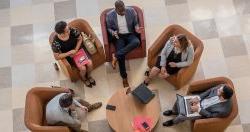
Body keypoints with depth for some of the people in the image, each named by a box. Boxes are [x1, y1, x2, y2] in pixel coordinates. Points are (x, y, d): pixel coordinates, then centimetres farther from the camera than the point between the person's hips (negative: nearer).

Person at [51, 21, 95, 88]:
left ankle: (88, 75, 21)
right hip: (69, 55, -3)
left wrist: (76, 50, -15)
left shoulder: (72, 31, -23)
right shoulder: (56, 42, -28)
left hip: (79, 49, 3)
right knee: (83, 68, -17)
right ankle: (83, 78, 19)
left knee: (90, 63, -14)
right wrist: (69, 53, -24)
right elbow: (57, 57, -20)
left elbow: (80, 39, -4)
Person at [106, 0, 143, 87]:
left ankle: (116, 56, -27)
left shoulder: (131, 11, -7)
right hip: (118, 36, -1)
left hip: (130, 34, 2)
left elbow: (135, 23, 7)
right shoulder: (110, 15, -9)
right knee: (121, 55, -24)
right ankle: (124, 77, -9)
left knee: (136, 42, -34)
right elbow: (109, 28, 4)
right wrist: (113, 33, -19)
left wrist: (137, 29, -16)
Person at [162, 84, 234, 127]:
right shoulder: (222, 87, -25)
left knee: (181, 116, -8)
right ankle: (174, 112, 38)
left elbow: (211, 115, -20)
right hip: (201, 100, 5)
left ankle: (173, 121, 33)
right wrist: (198, 98, -15)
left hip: (203, 112, -5)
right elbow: (210, 90, -6)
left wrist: (199, 110, -21)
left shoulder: (224, 110, -36)